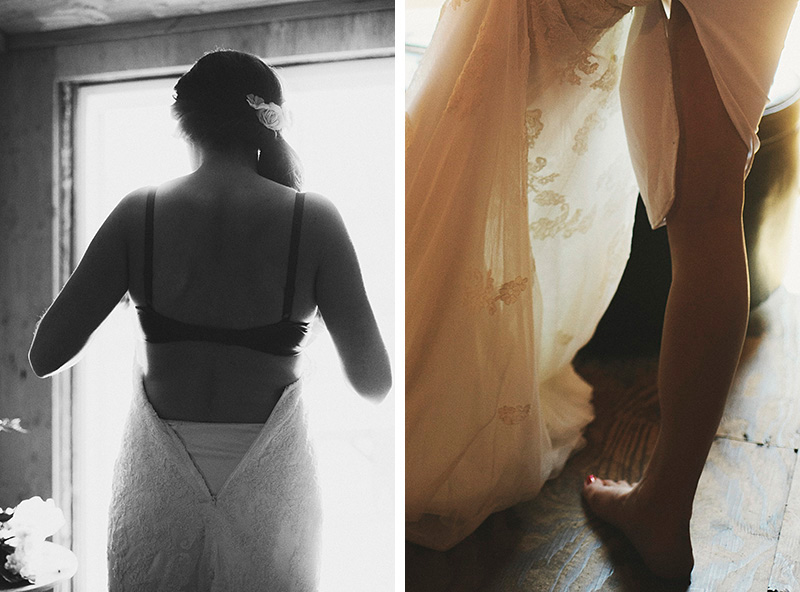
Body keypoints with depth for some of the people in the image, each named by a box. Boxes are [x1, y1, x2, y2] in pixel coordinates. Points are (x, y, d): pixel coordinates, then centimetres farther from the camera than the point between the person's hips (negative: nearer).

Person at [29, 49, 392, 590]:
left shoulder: (140, 214, -6)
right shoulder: (313, 221, -9)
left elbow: (46, 357, -4)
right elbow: (374, 383, -9)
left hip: (159, 480, 1)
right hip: (268, 483, -1)